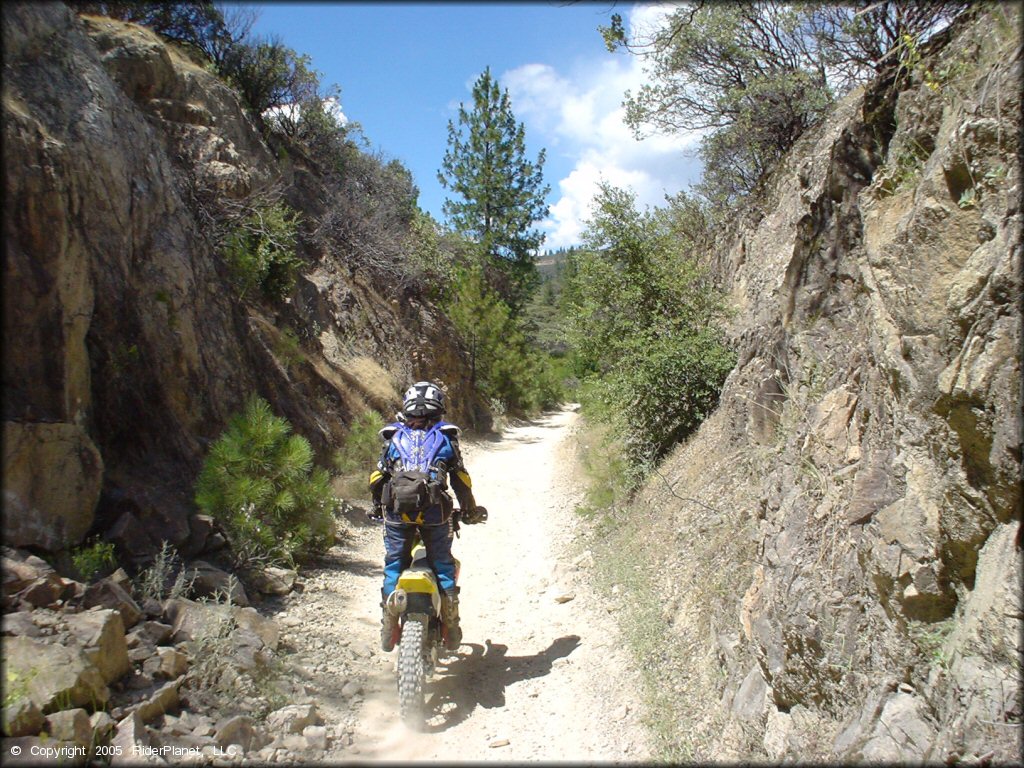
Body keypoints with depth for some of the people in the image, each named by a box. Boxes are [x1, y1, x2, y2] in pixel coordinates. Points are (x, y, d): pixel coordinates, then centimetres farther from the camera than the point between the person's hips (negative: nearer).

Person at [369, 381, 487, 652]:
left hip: (396, 510, 1)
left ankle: (388, 630, 15)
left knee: (394, 565, 14)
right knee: (443, 564, 12)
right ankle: (451, 628, 12)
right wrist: (470, 509, 21)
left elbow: (376, 478, 14)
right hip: (435, 511, -1)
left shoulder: (393, 436, 16)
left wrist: (378, 507, 28)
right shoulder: (445, 436, 14)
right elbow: (461, 479, 10)